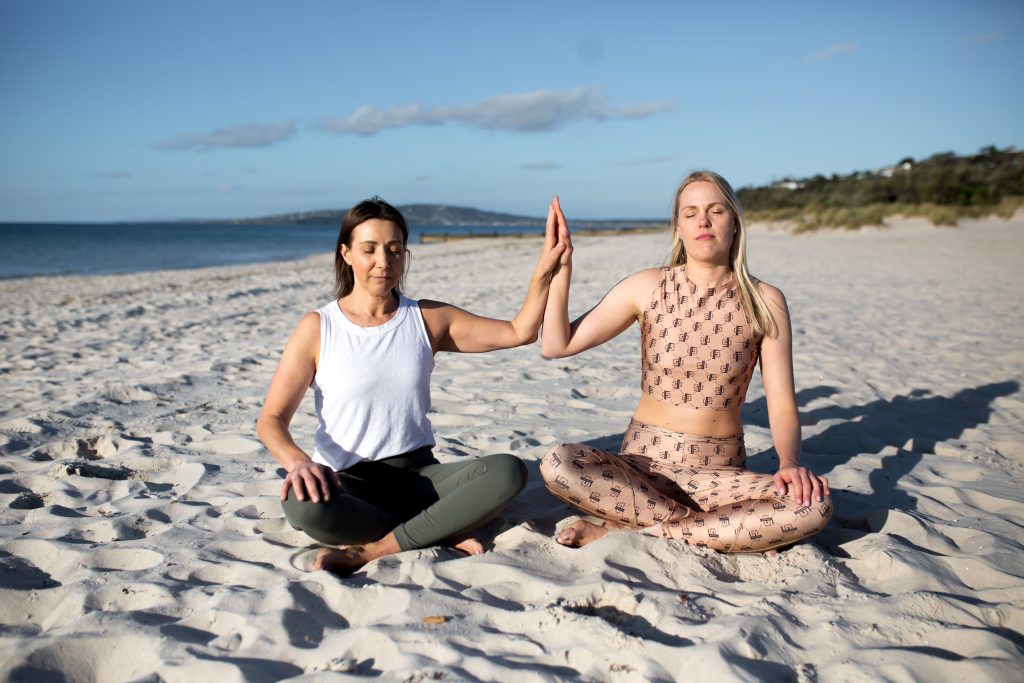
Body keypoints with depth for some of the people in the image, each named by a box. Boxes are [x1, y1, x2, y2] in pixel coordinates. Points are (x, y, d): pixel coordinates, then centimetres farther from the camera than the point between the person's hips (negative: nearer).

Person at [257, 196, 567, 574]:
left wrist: (543, 271, -11)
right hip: (347, 482, -2)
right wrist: (298, 461, -27)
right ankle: (441, 530, -16)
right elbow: (271, 419, -5)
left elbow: (519, 332, 4)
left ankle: (370, 549, -21)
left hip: (417, 475, 3)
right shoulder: (318, 328, -2)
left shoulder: (428, 319, 6)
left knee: (508, 471, -23)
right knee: (301, 503, -37)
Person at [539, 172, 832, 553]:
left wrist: (790, 462, -22)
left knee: (814, 506, -29)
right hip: (642, 462, 0)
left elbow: (782, 405, -4)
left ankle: (624, 531, -19)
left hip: (720, 472, 0)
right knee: (556, 465, -30)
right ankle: (729, 531, -16)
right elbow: (556, 346, -4)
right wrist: (561, 266, -11)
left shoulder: (764, 302, -1)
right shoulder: (647, 288, -1)